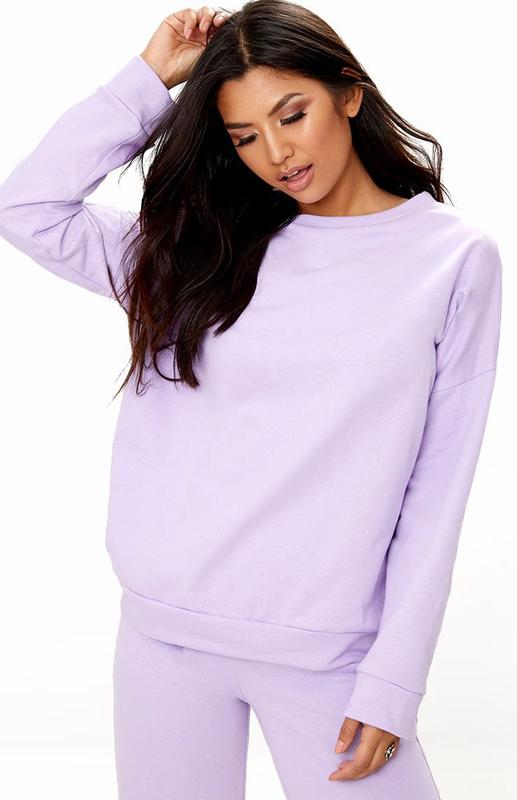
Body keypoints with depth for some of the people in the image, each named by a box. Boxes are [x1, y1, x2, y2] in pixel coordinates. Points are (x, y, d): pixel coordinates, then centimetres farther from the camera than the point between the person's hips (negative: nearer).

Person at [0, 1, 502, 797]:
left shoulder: (456, 258, -3)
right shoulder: (205, 241, 7)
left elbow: (436, 488, -4)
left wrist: (393, 682, -7)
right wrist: (149, 77, 1)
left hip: (327, 654, -2)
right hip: (165, 632, 3)